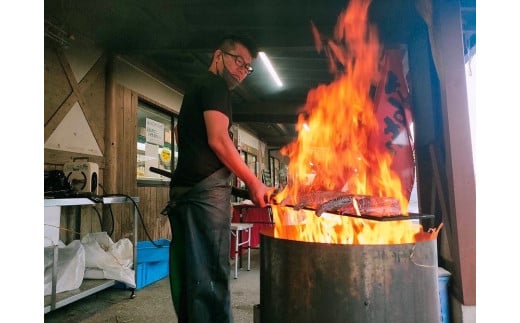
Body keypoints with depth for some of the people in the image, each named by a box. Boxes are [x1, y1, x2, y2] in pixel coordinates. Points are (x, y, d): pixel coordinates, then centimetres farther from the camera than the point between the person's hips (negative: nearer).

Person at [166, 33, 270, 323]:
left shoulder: (196, 88, 26)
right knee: (210, 274, -8)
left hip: (183, 188, 10)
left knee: (188, 273, 13)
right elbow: (218, 139, -15)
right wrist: (254, 183, -10)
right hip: (207, 190, -10)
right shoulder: (215, 85, -4)